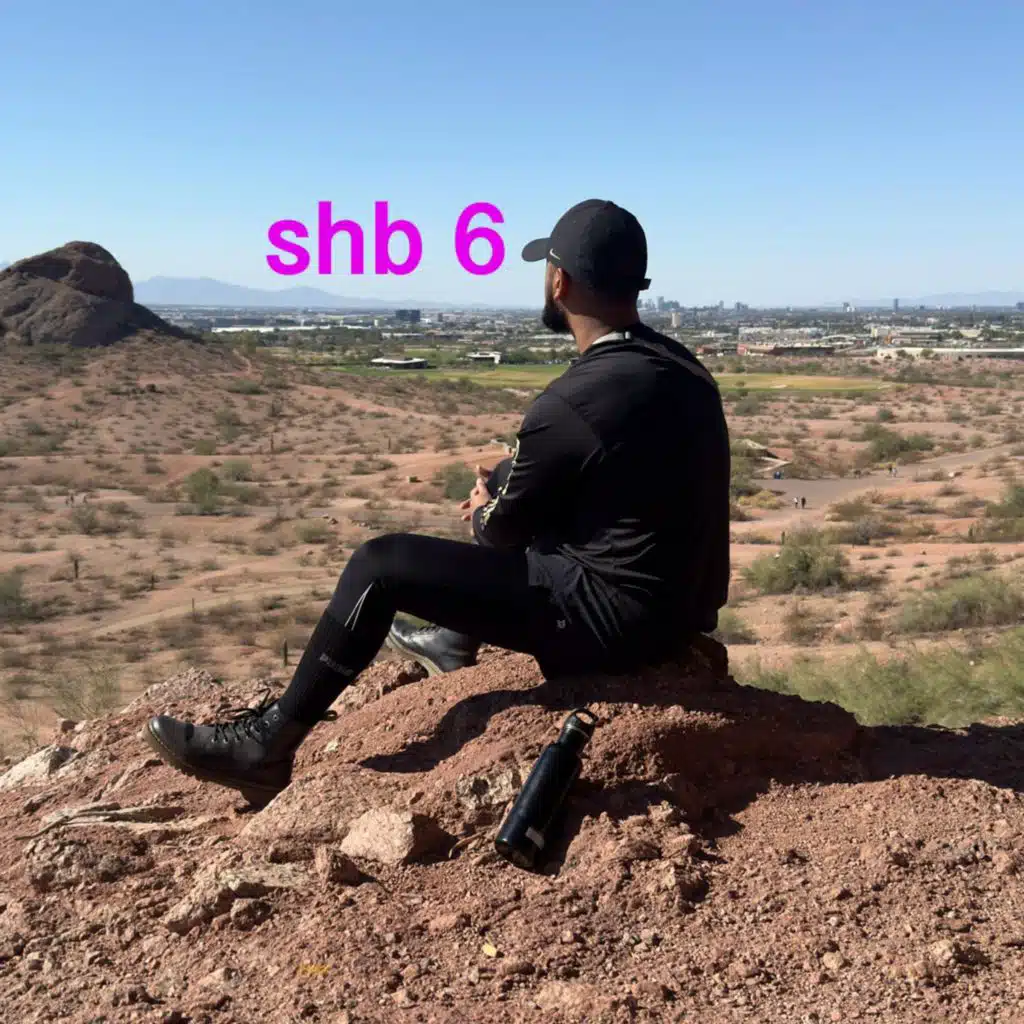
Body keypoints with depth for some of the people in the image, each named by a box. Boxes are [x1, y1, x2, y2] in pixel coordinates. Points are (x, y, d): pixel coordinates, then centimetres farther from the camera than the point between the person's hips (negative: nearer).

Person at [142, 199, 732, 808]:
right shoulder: (682, 367, 4)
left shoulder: (572, 403, -23)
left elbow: (504, 532, -6)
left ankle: (269, 743, 5)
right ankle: (456, 641, 44)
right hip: (681, 607, 9)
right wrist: (501, 495, 14)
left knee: (381, 564, -6)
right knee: (507, 485, 27)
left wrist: (483, 511, 16)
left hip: (615, 618, -9)